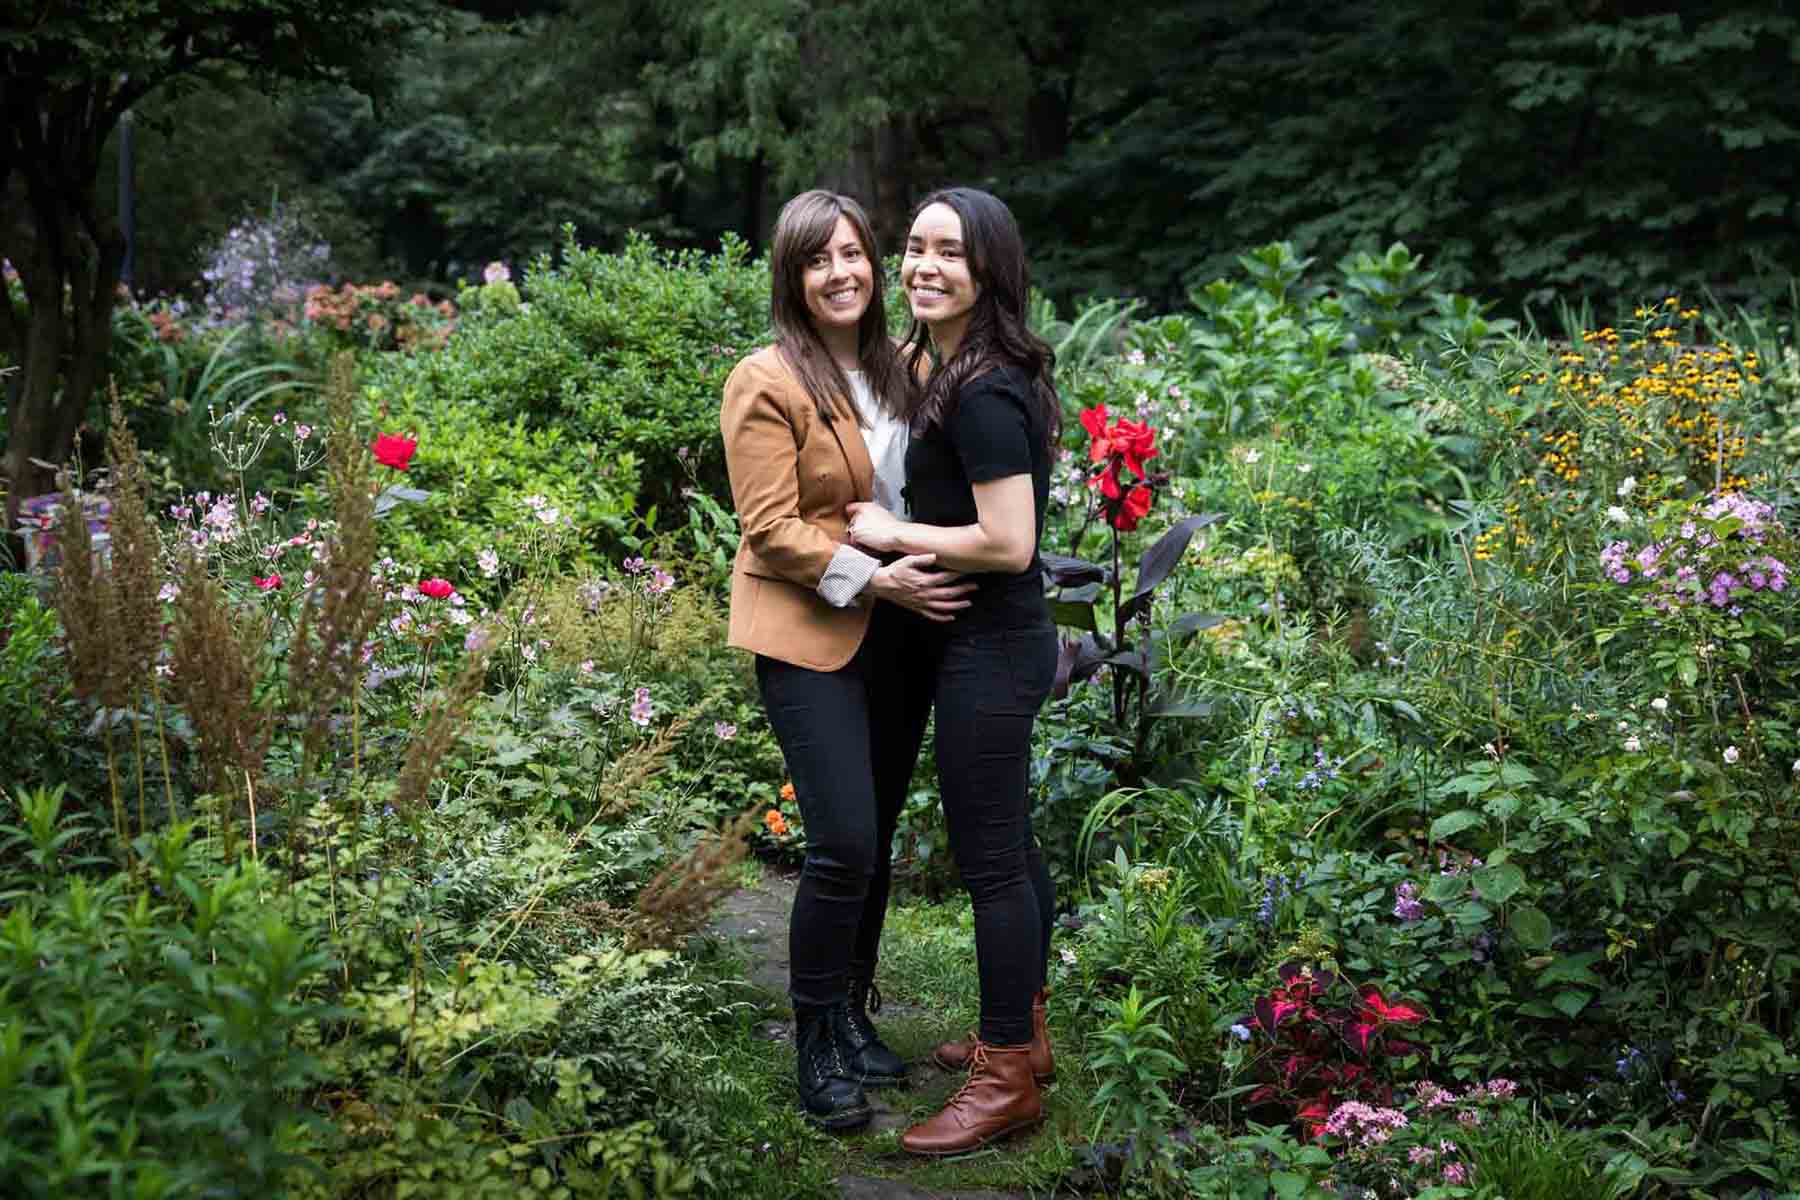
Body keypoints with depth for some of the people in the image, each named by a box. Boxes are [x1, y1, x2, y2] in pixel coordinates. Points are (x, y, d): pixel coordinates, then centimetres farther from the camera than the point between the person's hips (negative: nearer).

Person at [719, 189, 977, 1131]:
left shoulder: (893, 372, 10)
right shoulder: (767, 383, -10)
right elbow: (772, 529, -14)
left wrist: (921, 577, 5)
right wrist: (875, 578, -21)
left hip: (900, 632, 6)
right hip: (812, 637, -6)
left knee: (876, 839, 11)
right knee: (844, 846, -11)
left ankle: (854, 1019, 26)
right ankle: (817, 1046, 5)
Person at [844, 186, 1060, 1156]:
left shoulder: (981, 394, -21)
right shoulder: (945, 368, 9)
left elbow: (1009, 543, -25)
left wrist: (892, 534, -15)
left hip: (989, 649, -10)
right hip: (996, 640, 10)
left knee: (989, 858, -1)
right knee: (1008, 841, 20)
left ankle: (1008, 1079, 11)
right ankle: (1023, 1034, 35)